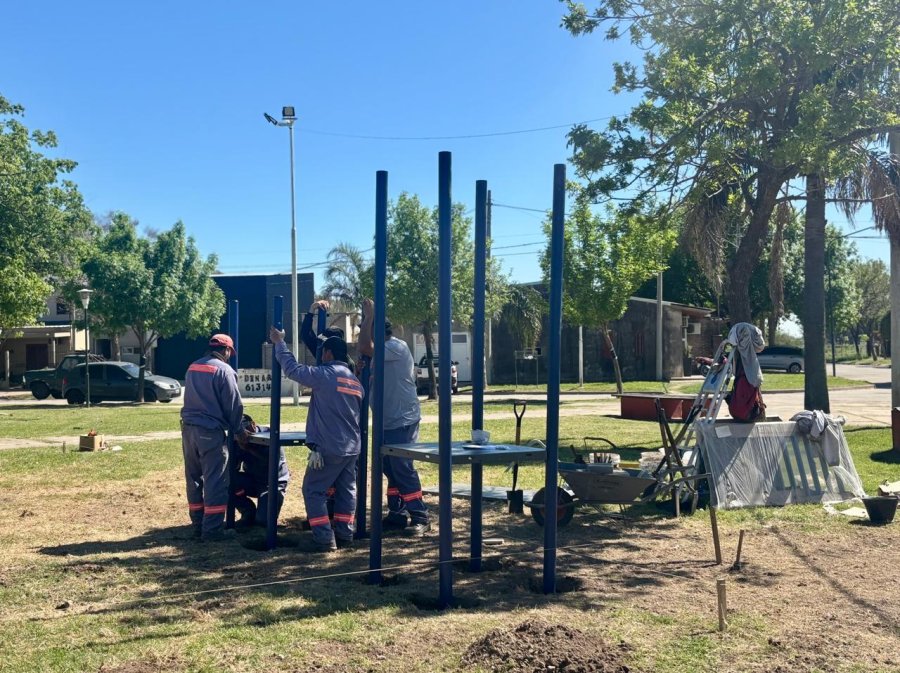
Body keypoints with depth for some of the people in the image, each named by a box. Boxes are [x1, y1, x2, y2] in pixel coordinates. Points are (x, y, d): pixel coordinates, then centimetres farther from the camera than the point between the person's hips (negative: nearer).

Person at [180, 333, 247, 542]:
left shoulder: (193, 367, 14)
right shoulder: (224, 370, -10)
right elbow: (233, 404, -9)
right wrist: (238, 430, 6)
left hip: (188, 428, 8)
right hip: (210, 432, -8)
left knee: (194, 479, 13)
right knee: (215, 481, -3)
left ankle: (198, 525, 21)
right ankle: (212, 529, -2)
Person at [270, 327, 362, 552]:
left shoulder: (324, 374, -11)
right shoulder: (356, 381, 12)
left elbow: (292, 368, -6)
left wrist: (279, 343, 5)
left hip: (329, 448, -7)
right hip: (352, 448, 7)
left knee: (314, 491, 3)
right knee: (346, 491, 14)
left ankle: (324, 539, -2)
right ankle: (344, 535, 16)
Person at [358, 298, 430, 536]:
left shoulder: (397, 347, -15)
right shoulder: (385, 351, 16)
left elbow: (365, 348, -29)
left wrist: (369, 316, -20)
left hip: (402, 421, -10)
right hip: (388, 421, 10)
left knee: (403, 470, -8)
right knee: (390, 470, 13)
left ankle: (420, 518, -3)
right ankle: (397, 515, 20)